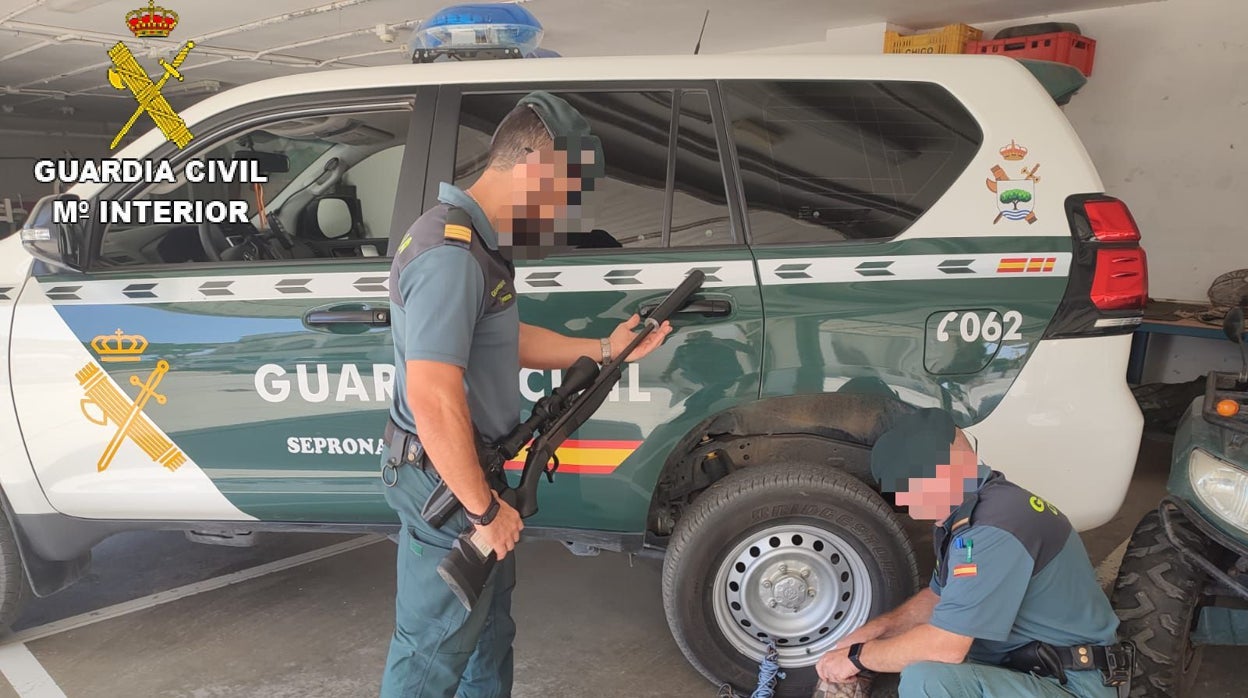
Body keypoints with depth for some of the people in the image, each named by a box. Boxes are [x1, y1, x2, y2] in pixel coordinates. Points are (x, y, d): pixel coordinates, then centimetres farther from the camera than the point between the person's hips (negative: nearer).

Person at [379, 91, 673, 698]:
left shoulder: (476, 242, 7)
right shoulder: (451, 256, -27)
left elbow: (505, 342, 16)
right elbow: (435, 403, -31)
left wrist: (606, 349, 12)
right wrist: (484, 508, -23)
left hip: (470, 469, 10)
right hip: (446, 483, -10)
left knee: (489, 619, 26)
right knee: (435, 646, 8)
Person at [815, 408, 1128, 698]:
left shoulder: (992, 531, -27)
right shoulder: (970, 512, 6)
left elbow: (945, 646, -28)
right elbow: (938, 596, 19)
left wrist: (858, 656, -14)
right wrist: (873, 630, 6)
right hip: (1044, 666, 10)